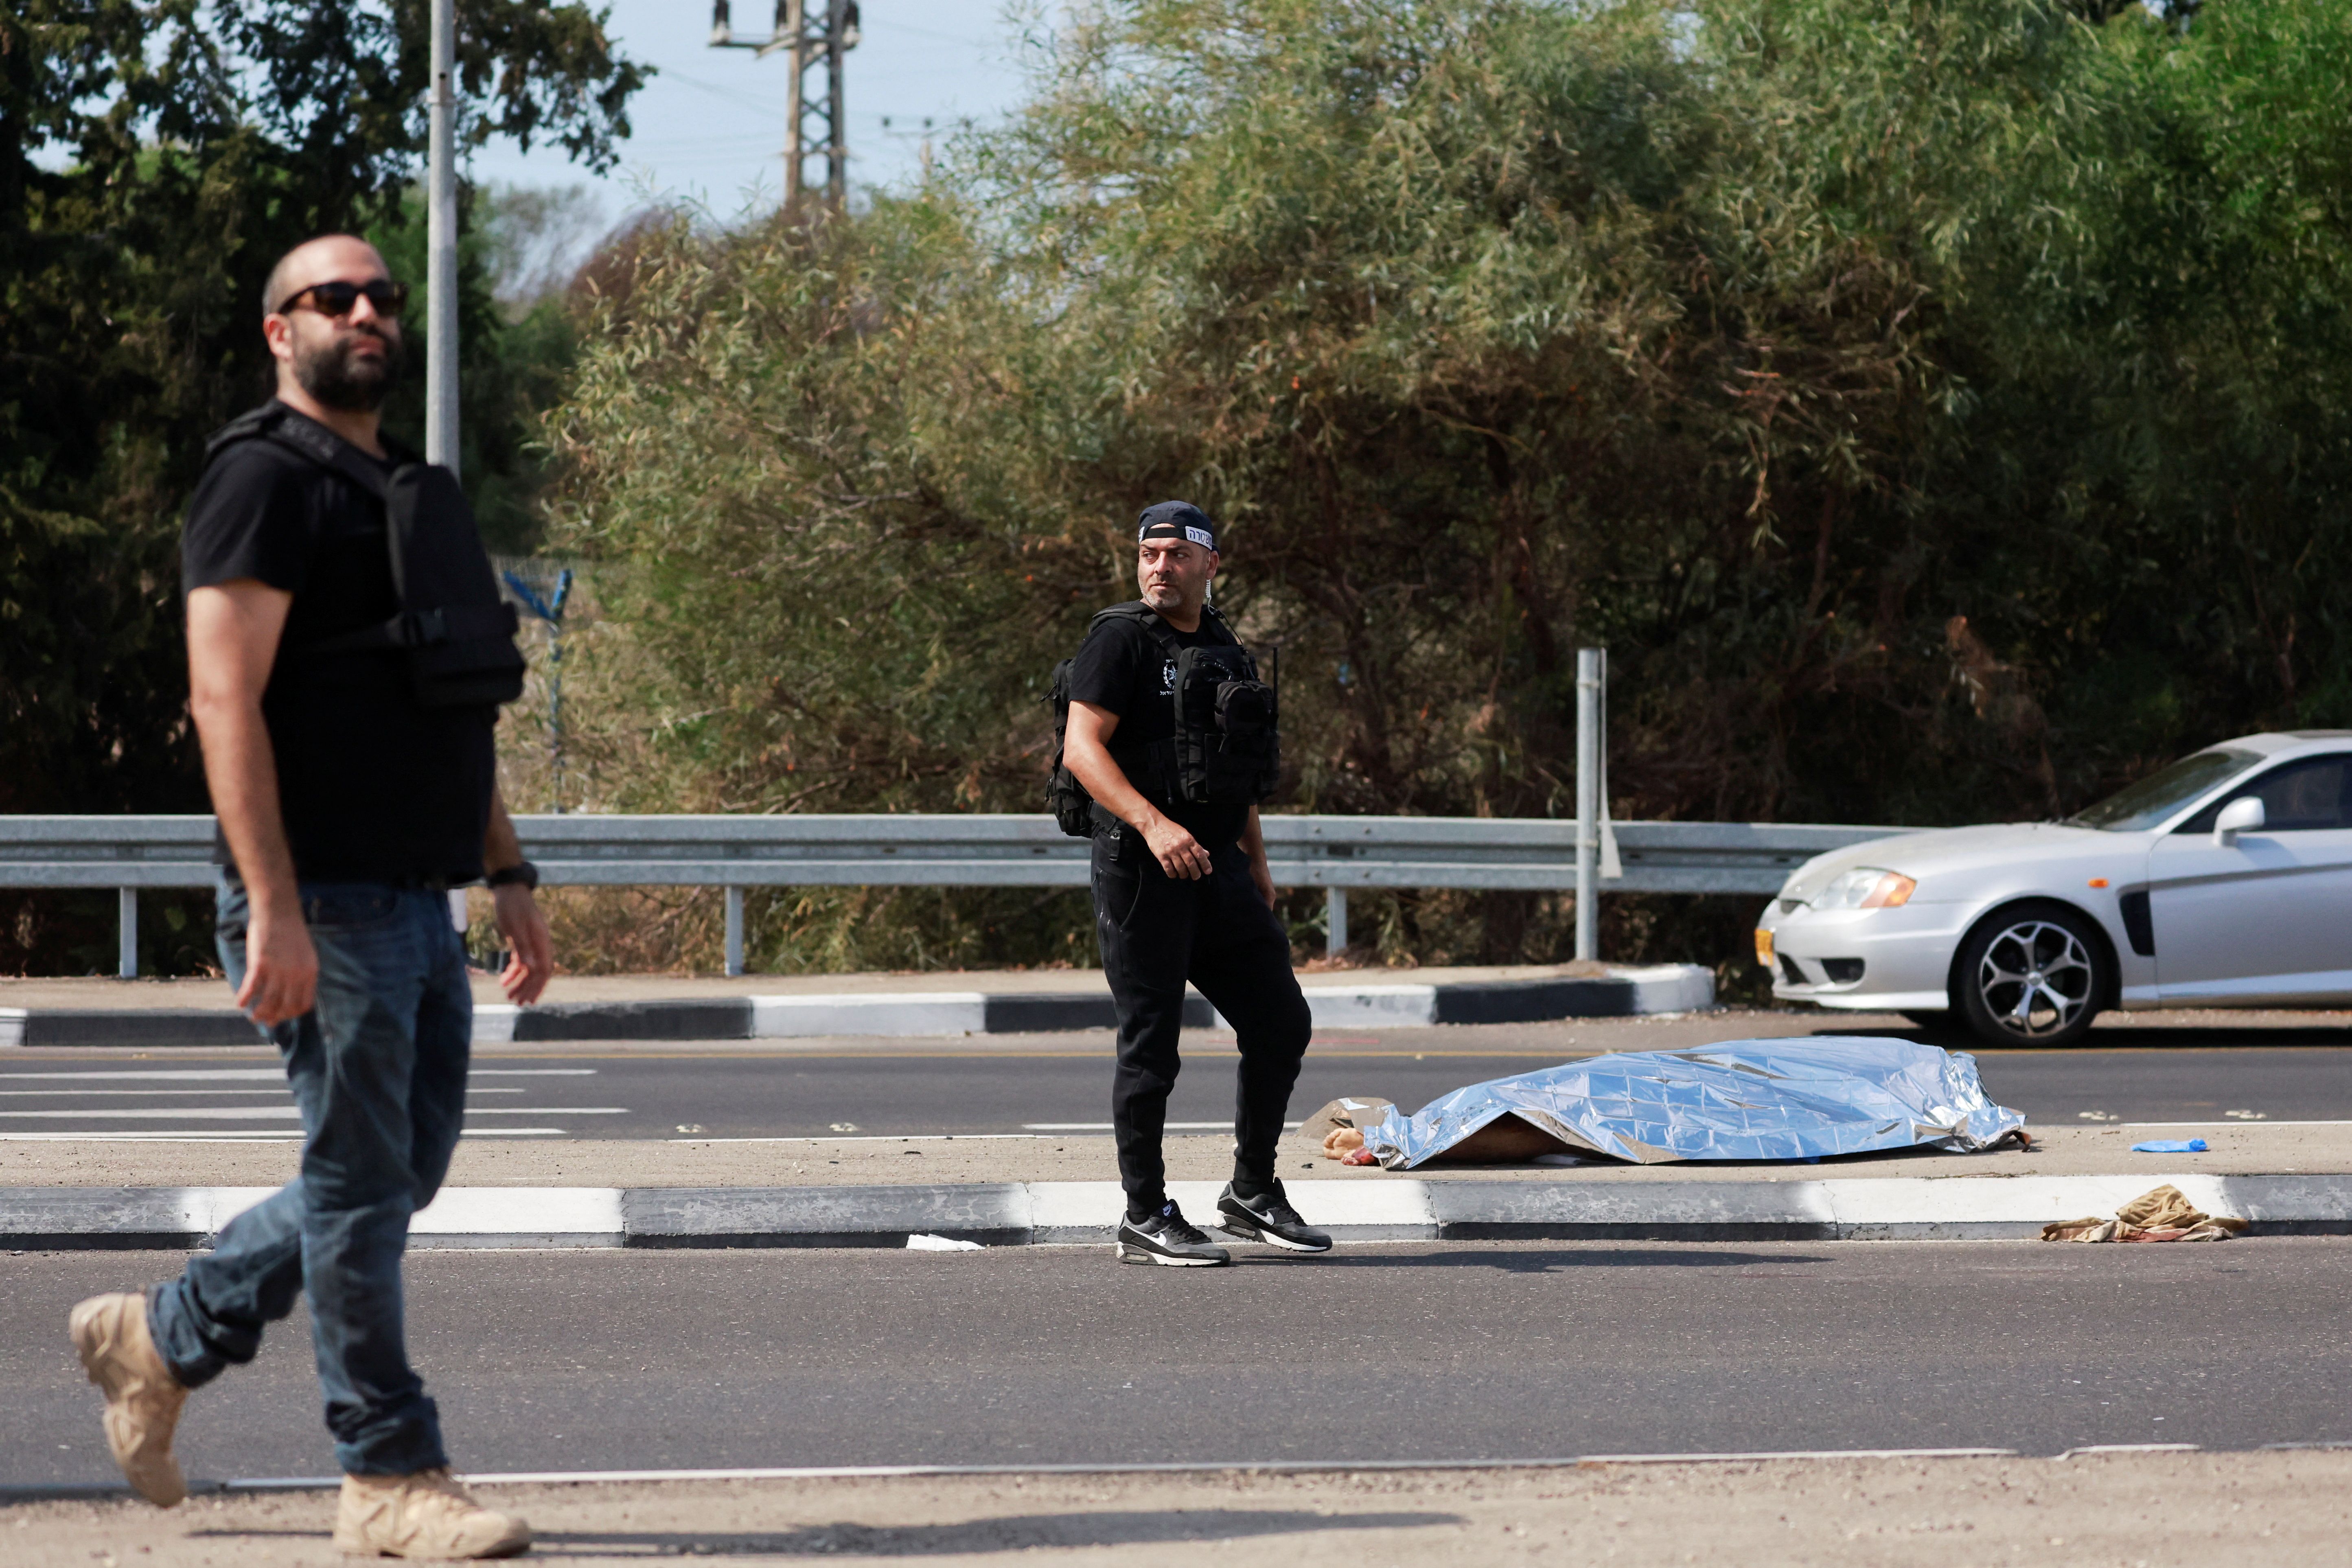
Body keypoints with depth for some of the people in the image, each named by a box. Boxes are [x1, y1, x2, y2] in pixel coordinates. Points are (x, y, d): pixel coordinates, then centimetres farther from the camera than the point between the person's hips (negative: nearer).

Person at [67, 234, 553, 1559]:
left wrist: (511, 875, 19)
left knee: (402, 1172, 12)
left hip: (419, 901, 9)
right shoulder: (266, 479, -8)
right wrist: (273, 907, -23)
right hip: (325, 903, -9)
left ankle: (165, 1338, 25)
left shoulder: (404, 493, 20)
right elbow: (227, 699, -17)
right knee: (364, 1179, -4)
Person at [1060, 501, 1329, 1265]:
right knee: (1151, 1047, -4)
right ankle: (1146, 1220, 4)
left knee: (1281, 1023, 7)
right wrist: (1153, 824, -29)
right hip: (1140, 869, -7)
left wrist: (1256, 863, 20)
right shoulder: (1121, 640, -7)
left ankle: (1252, 1194, 19)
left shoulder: (1224, 650, 16)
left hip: (1218, 866, 7)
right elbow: (1082, 749, -17)